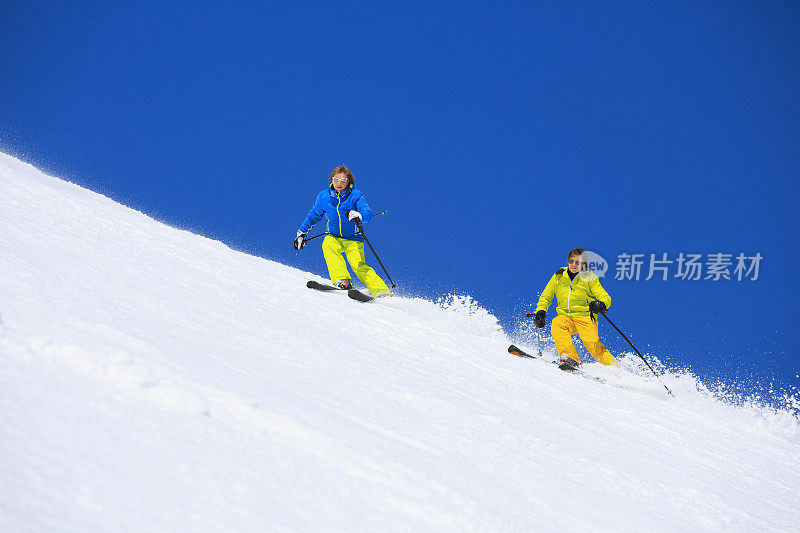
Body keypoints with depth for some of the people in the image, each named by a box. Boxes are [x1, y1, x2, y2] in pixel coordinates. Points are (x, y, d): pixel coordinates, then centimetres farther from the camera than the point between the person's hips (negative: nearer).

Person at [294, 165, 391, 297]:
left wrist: (359, 216, -45)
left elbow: (368, 213, -22)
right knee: (327, 245, -32)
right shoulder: (324, 197, 0)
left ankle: (381, 292, -21)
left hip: (353, 239, -2)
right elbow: (313, 216, 17)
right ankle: (342, 280, -38)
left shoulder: (356, 195, -9)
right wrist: (302, 233, 14)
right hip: (334, 237, 3)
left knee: (358, 265, -23)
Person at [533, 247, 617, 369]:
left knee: (592, 344, -25)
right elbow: (545, 297, 18)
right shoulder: (559, 277, 8)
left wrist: (601, 305, -30)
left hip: (585, 318, -3)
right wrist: (540, 312, 1)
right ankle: (569, 358, -39)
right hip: (565, 317, 3)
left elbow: (606, 298, -6)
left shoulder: (589, 278, 1)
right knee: (556, 324, -31)